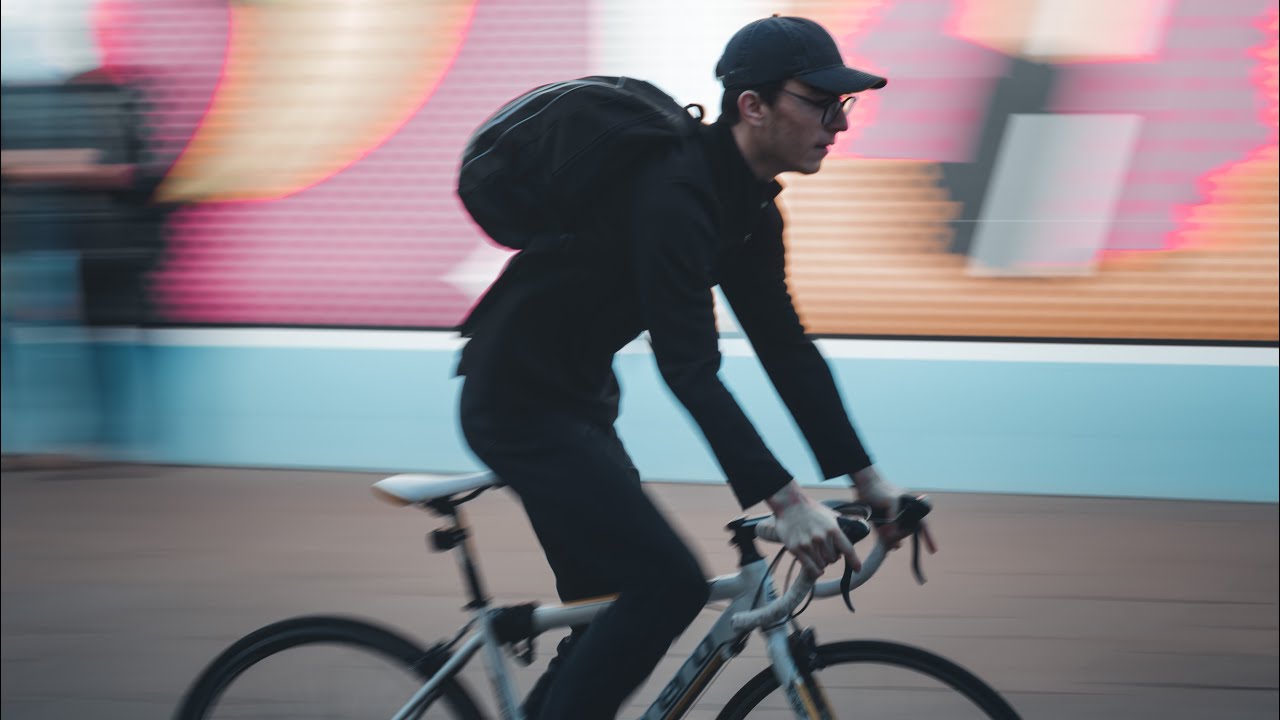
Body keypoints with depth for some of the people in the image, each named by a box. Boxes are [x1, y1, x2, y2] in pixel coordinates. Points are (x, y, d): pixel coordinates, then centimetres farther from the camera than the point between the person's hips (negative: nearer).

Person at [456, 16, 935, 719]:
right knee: (669, 585, -17)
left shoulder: (750, 208, 4)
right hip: (521, 399, -10)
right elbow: (687, 365, -31)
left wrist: (868, 480, 5)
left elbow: (784, 346, 9)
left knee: (615, 618, 11)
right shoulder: (675, 190, -26)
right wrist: (785, 501, -35)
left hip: (577, 398, 10)